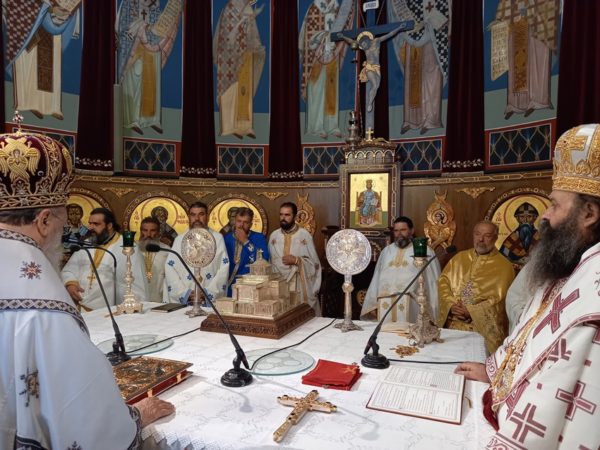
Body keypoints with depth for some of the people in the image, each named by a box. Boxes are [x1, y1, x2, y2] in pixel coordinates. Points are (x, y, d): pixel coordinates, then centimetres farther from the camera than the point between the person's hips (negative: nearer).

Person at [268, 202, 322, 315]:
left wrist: (296, 260, -16)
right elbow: (271, 262, 9)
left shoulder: (304, 235, -5)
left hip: (301, 287, -3)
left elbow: (314, 263, -5)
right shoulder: (274, 236, 6)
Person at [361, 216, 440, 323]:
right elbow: (377, 279, 19)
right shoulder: (386, 251, 20)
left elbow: (433, 281, 5)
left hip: (411, 303, -3)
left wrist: (431, 309, -1)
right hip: (385, 302, 3)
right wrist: (373, 303, 13)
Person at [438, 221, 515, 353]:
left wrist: (471, 311, -13)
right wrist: (451, 305, -9)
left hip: (484, 327, -3)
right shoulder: (459, 257, 13)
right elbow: (443, 281, 7)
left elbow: (500, 299, -7)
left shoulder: (504, 266, 1)